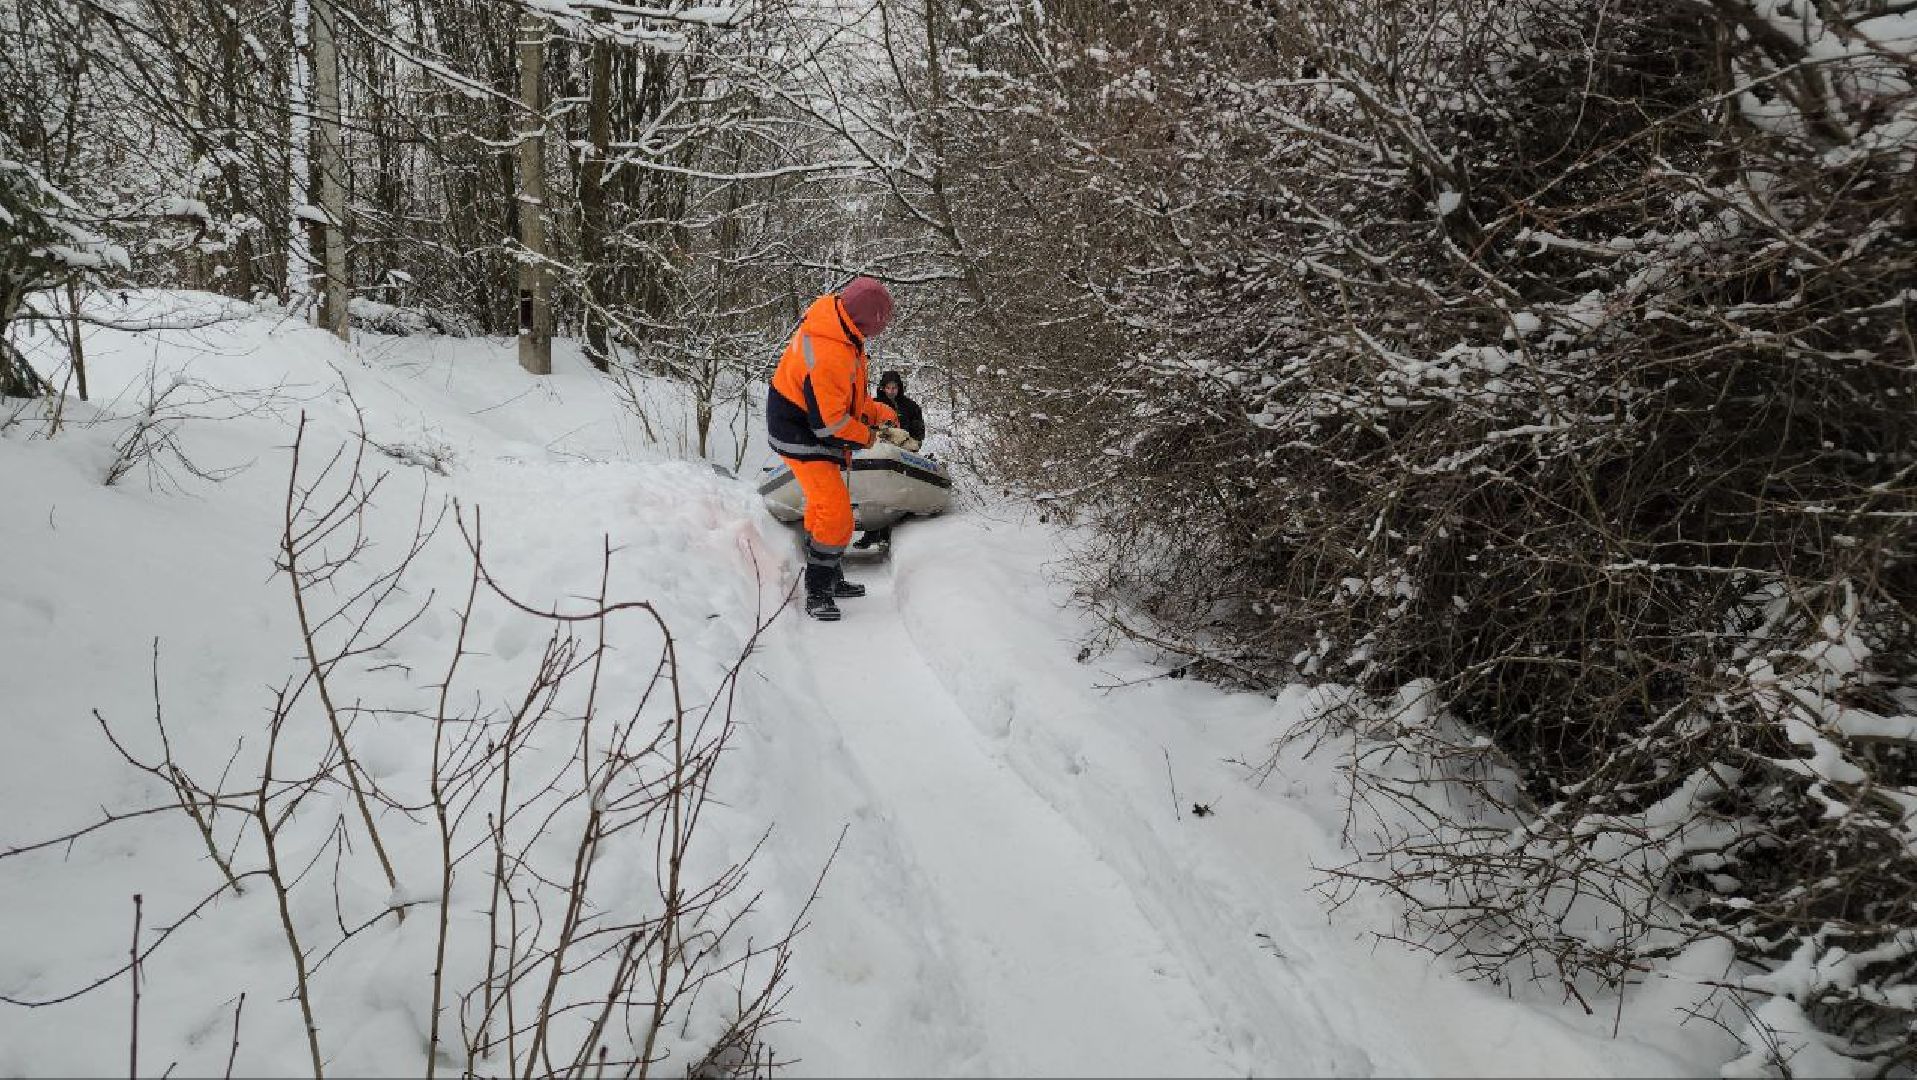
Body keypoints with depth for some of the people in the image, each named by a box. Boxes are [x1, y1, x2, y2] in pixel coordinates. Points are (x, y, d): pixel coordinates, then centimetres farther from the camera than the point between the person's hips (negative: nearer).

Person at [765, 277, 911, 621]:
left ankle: (831, 579, 39)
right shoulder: (830, 355, -35)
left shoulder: (836, 328, -3)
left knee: (824, 507, 23)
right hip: (801, 435, -11)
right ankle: (818, 593, -5)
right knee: (836, 515, -15)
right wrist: (866, 436, -12)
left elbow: (847, 392, 10)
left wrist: (881, 413, 0)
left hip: (812, 428, 11)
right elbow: (829, 421, -29)